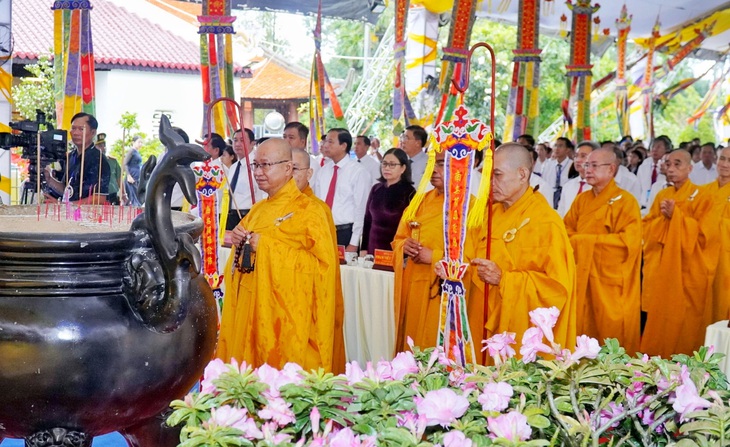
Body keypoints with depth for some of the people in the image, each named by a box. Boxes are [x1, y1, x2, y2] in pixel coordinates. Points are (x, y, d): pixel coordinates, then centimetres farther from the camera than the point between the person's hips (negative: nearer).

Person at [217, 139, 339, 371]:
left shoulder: (307, 210, -8)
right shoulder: (258, 209, 15)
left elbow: (321, 262, -18)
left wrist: (266, 246, -18)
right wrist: (239, 240, 0)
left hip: (285, 313, -7)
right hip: (250, 309, 7)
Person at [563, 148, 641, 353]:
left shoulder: (625, 201, -7)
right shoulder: (581, 200, 12)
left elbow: (629, 241, -16)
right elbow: (566, 230, 14)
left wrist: (586, 241, -14)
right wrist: (577, 242, -10)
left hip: (610, 282, -5)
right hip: (582, 280, 5)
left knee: (611, 333, 1)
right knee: (583, 330, 7)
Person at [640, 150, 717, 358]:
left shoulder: (701, 197, -6)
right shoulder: (661, 196, 11)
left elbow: (704, 233, -14)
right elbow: (647, 228, 8)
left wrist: (676, 215, -18)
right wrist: (663, 217, -11)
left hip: (686, 272, -5)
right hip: (660, 270, 5)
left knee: (682, 320, -1)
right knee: (659, 316, 8)